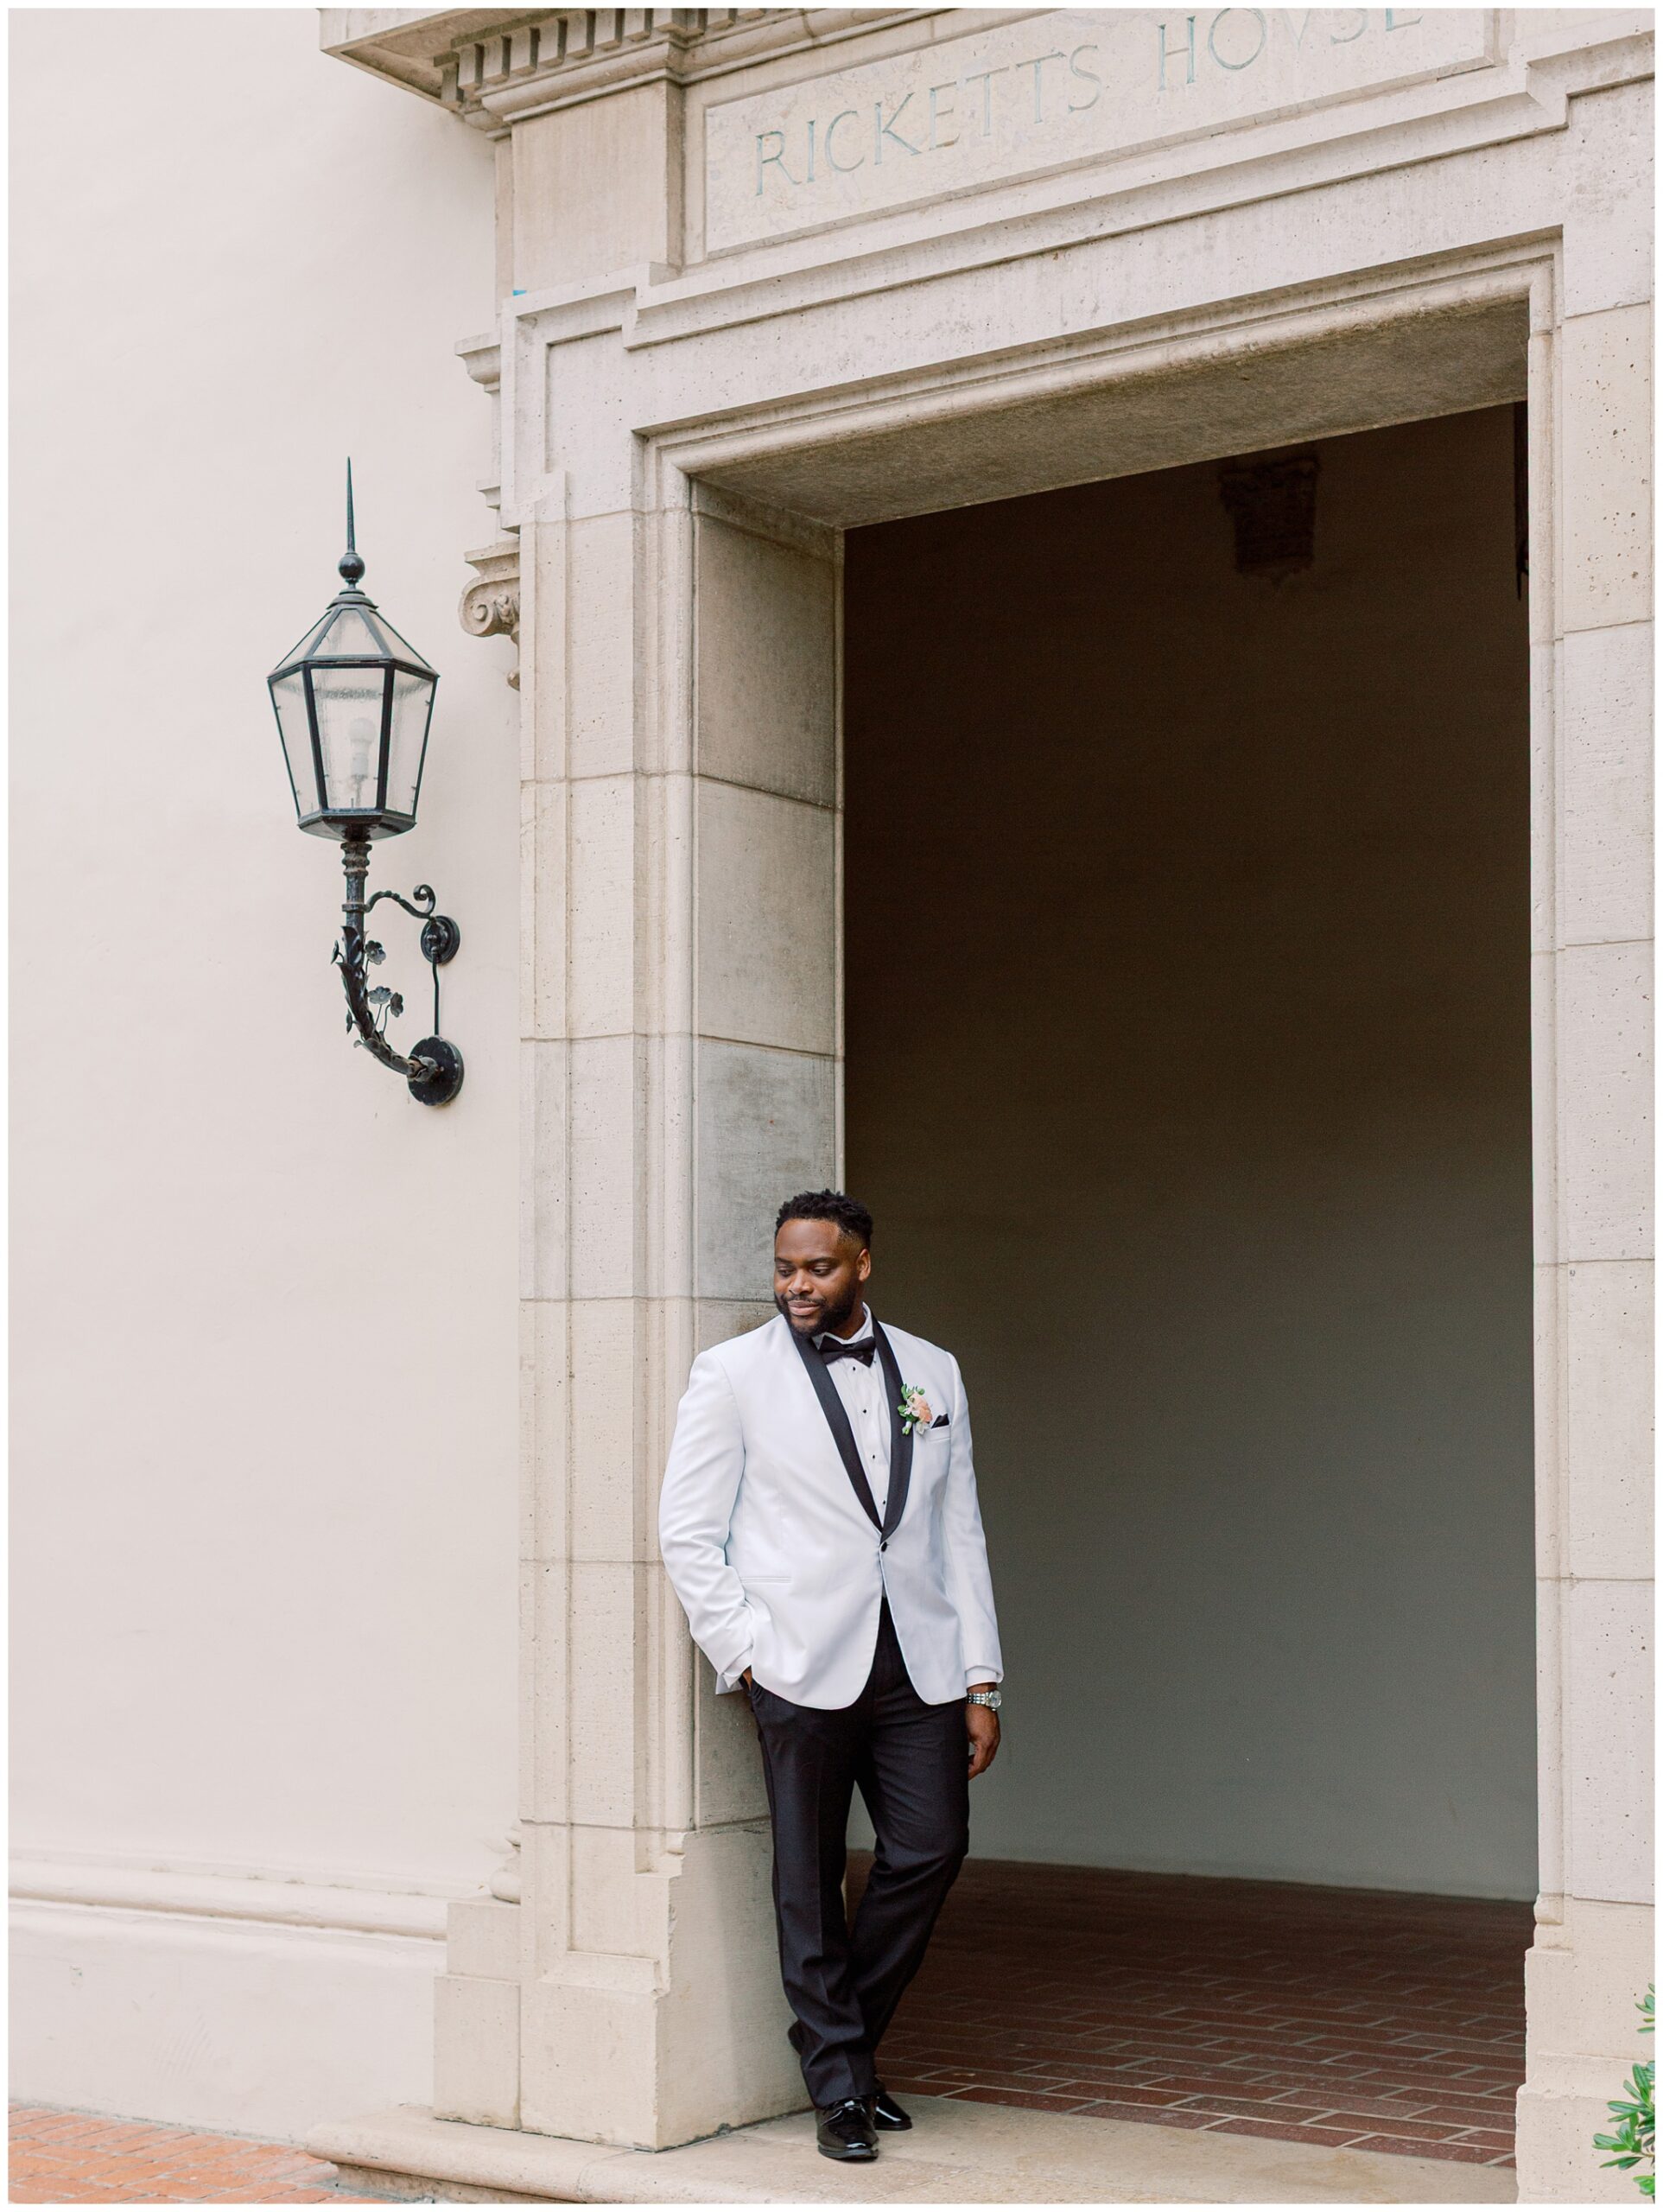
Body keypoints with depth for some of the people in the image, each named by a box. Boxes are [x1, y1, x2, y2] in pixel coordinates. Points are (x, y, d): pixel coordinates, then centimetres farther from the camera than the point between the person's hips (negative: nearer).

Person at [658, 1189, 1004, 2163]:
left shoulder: (932, 1372, 12)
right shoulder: (733, 1373, 2)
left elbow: (960, 1532, 12)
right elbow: (688, 1531, 1)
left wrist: (982, 1682, 7)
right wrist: (743, 1652, -6)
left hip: (920, 1662, 3)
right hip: (804, 1667, -3)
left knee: (933, 1848, 0)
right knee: (810, 1878, 1)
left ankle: (845, 2032, 22)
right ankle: (841, 2086, 14)